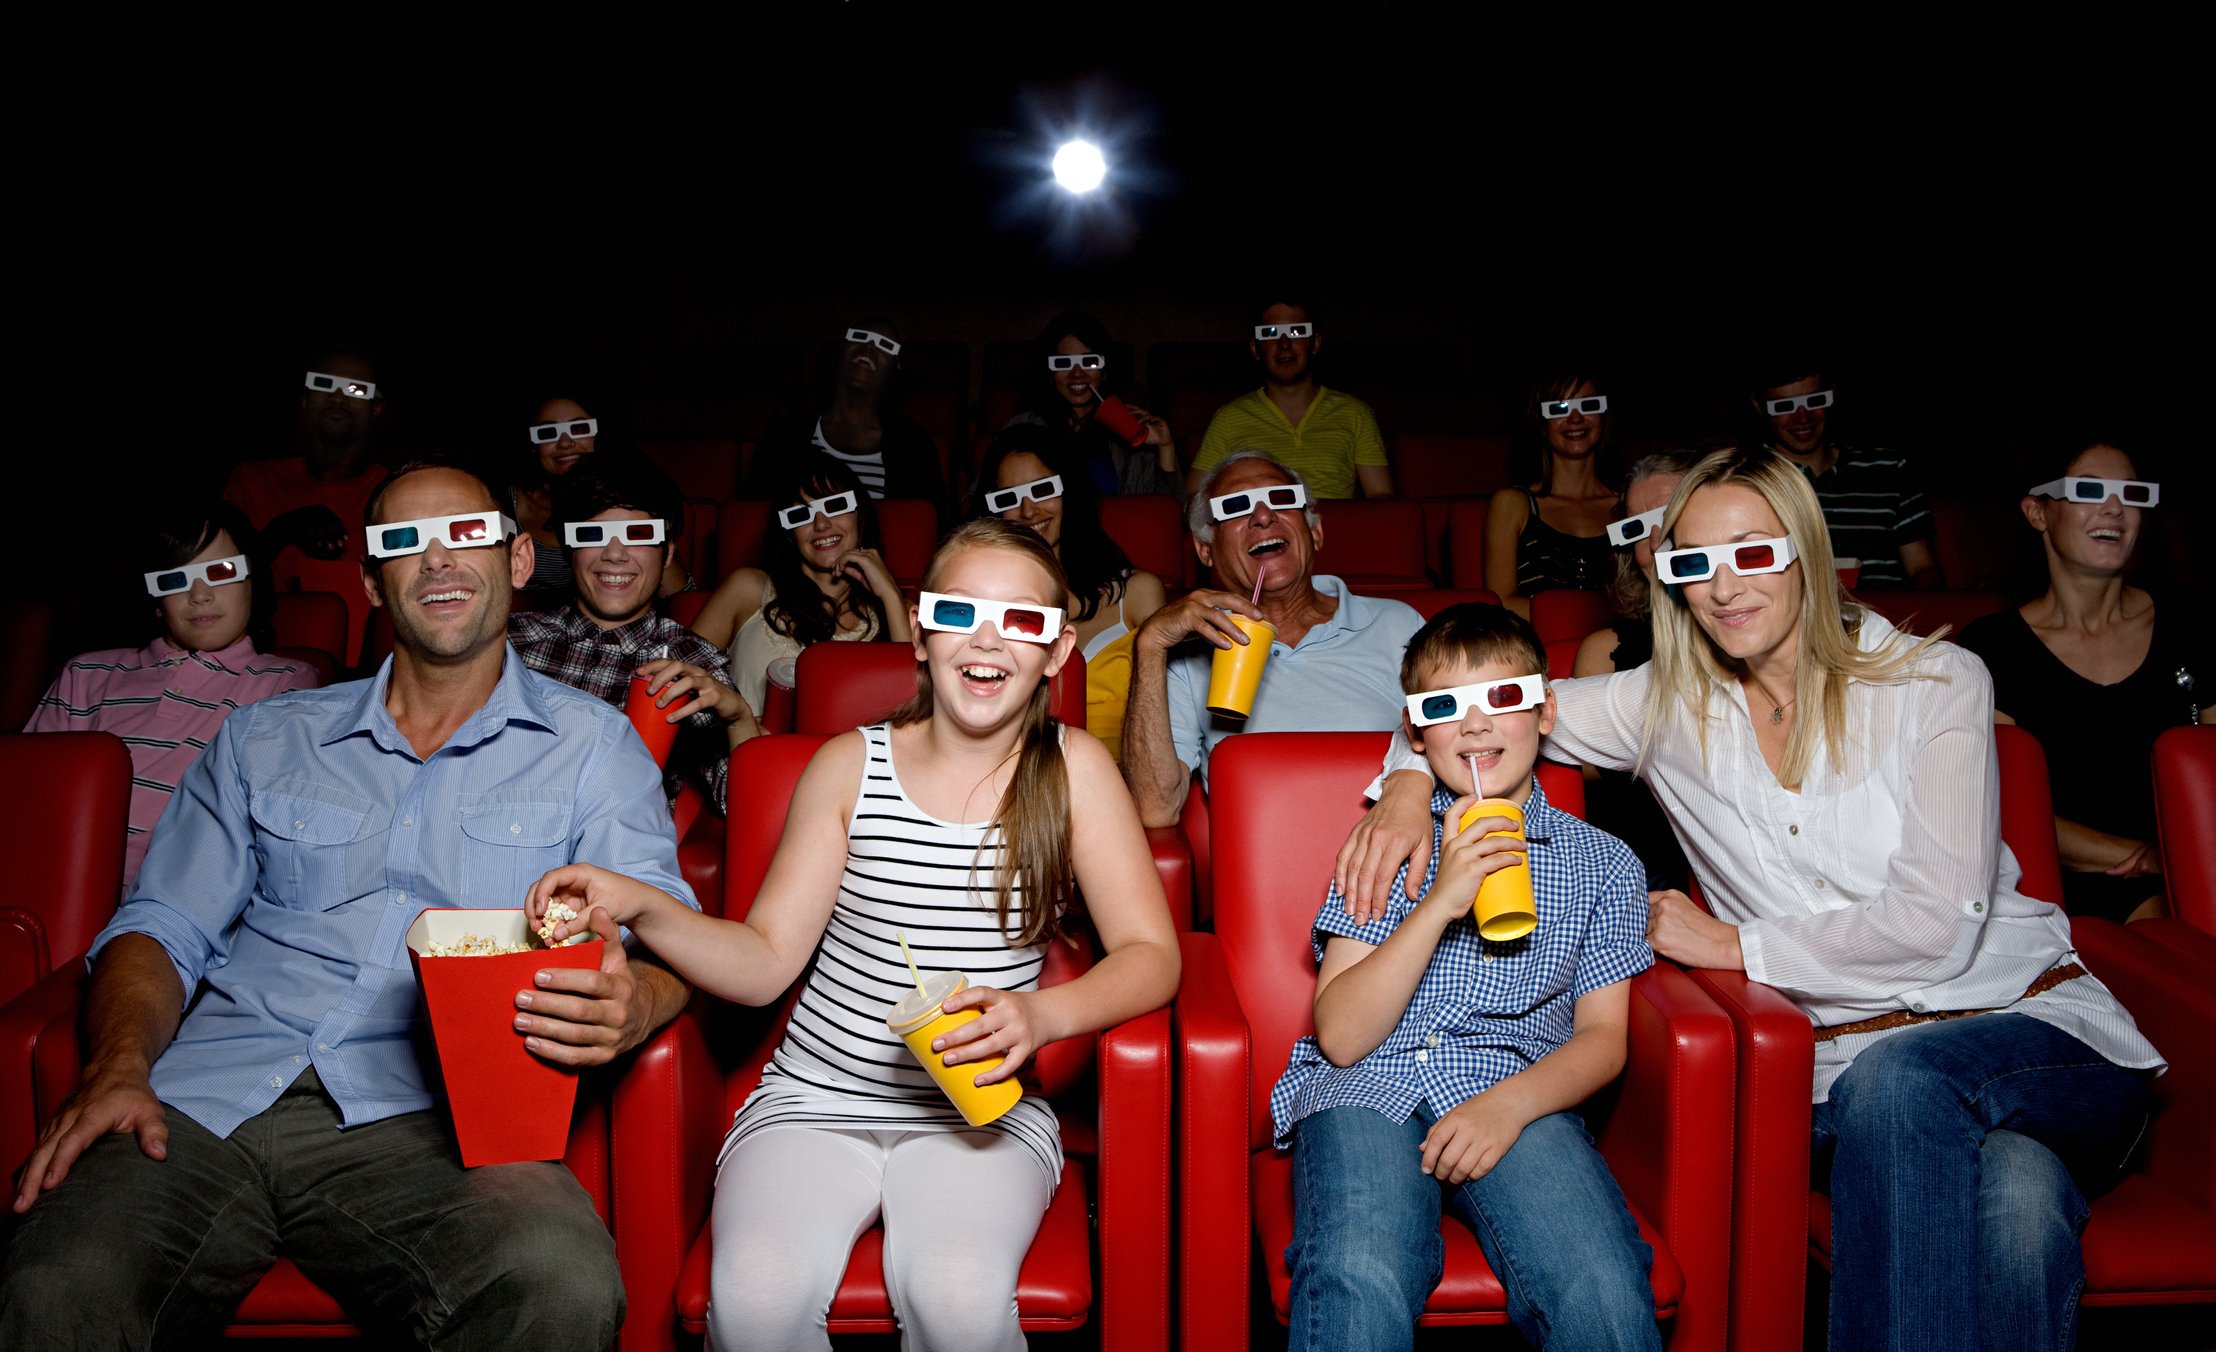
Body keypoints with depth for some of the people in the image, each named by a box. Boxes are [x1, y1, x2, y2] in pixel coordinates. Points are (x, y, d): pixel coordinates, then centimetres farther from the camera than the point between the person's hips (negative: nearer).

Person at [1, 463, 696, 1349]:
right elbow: (165, 929, 18)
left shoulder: (590, 744, 13)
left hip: (421, 1116, -1)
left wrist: (630, 1006, -23)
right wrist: (118, 1065, -5)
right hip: (205, 1099, 2)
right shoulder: (264, 739, 22)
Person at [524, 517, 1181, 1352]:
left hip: (980, 1112, -1)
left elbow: (1151, 956, -5)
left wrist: (1044, 1014, -24)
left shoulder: (1072, 769, 0)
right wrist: (638, 906, -14)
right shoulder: (850, 766, 3)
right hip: (813, 1102, 1)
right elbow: (766, 961, 2)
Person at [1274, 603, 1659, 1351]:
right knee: (1360, 1284, -32)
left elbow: (1602, 1036, 9)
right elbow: (1341, 1036, 2)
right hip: (1368, 1085, -1)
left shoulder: (1604, 863, 16)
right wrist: (1438, 904, -9)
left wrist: (1511, 1102, -12)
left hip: (1517, 1097, 1)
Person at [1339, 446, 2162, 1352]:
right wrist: (1409, 783, -10)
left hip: (2035, 1021, 0)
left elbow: (1934, 923, -12)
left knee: (1897, 1077, -37)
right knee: (2013, 1189, -34)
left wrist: (1735, 946, -7)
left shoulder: (1936, 683, -3)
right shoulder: (1670, 710, 5)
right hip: (1847, 1065, 1)